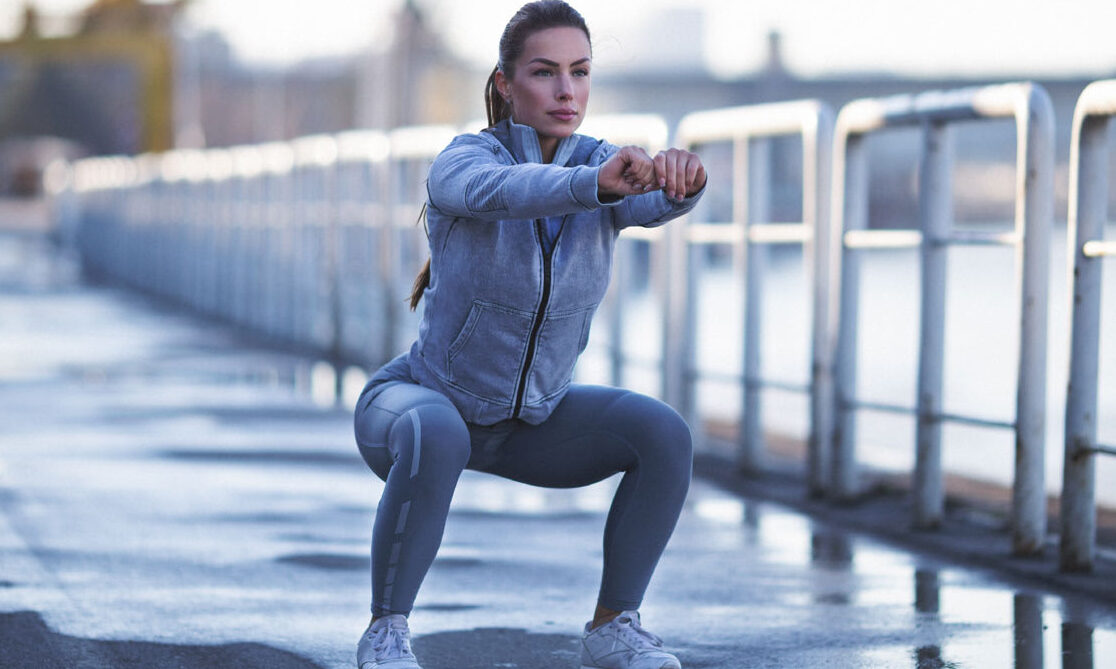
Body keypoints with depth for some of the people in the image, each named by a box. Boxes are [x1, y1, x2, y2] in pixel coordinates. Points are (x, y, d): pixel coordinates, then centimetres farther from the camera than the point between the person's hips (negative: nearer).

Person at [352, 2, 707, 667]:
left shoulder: (603, 165, -11)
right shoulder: (461, 162, -22)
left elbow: (660, 201, -35)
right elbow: (499, 192, -48)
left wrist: (682, 175, -60)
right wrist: (598, 182, -68)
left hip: (529, 420, 4)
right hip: (423, 405, -4)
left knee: (666, 437, -20)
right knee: (438, 441, -40)